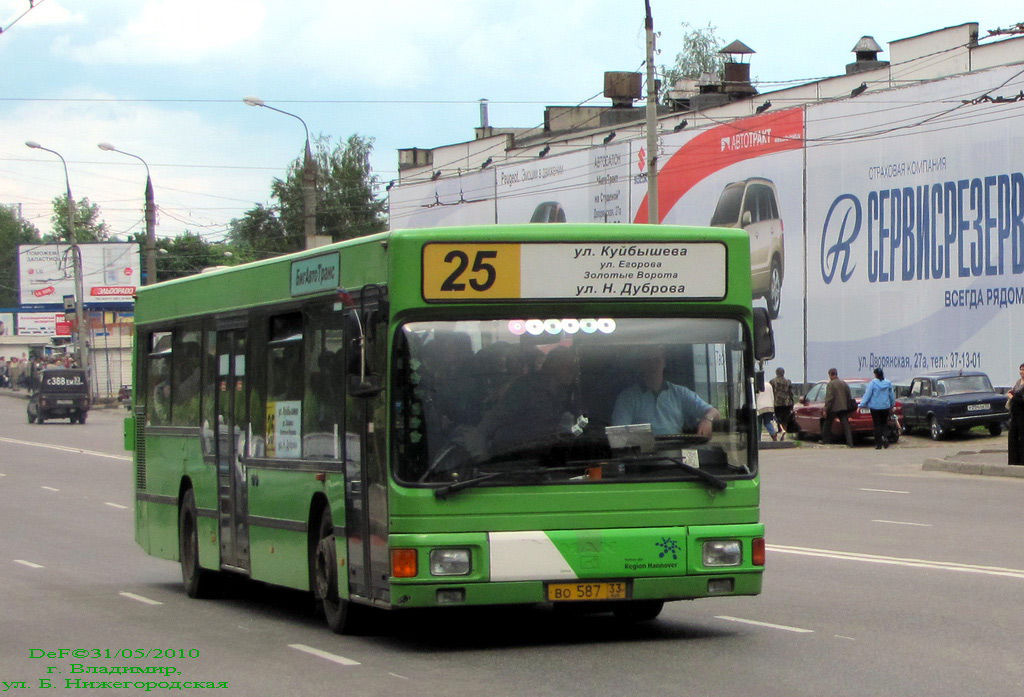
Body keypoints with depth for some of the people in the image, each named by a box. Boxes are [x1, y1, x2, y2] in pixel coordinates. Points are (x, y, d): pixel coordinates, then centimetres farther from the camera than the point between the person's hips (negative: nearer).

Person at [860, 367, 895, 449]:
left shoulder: (872, 383, -10)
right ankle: (885, 437, -13)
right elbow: (892, 395, 13)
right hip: (885, 407, 3)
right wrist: (892, 405, 28)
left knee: (877, 425, 1)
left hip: (875, 408, -3)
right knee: (884, 424, 14)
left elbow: (867, 395, -11)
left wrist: (861, 405, -6)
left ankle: (878, 444, 2)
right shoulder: (888, 383, 3)